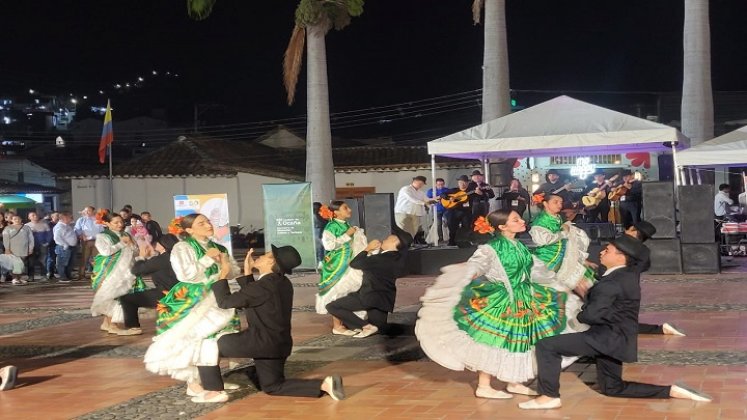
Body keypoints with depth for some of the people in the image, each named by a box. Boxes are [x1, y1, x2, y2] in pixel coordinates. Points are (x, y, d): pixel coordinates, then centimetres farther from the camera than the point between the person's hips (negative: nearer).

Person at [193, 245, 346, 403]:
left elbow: (225, 302, -16)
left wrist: (223, 274, -3)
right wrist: (247, 272, 14)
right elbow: (250, 296, 19)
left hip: (262, 341, -9)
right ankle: (324, 385, 6)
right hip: (278, 343, 9)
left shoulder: (264, 285, -21)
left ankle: (214, 391, 0)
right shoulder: (282, 283, 6)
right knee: (272, 387, 21)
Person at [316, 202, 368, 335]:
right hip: (336, 266, -8)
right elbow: (329, 244, -26)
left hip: (347, 265, 8)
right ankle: (337, 326, 1)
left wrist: (356, 235, 7)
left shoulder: (346, 225, 10)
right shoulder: (331, 226, -13)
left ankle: (344, 323, 20)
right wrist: (347, 235, -21)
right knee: (337, 293, -4)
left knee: (346, 293, 11)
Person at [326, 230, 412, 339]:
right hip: (384, 298, 9)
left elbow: (354, 263, -17)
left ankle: (366, 326, -13)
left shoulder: (383, 258, -25)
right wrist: (373, 251, -3)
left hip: (371, 297, -9)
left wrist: (367, 249, -6)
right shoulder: (396, 258, 1)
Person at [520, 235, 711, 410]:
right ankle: (671, 391, 15)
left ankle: (549, 396, -7)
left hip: (609, 338, -10)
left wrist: (579, 316, -4)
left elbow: (591, 314, -25)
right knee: (611, 388, 23)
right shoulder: (628, 276, 9)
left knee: (546, 345, -14)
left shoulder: (611, 283, -21)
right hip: (615, 338, 10)